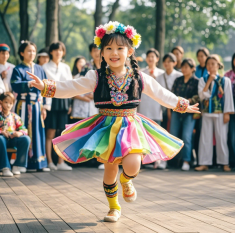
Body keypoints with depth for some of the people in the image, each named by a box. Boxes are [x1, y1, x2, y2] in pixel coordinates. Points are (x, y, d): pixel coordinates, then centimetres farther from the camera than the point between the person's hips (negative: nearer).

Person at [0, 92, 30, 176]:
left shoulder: (14, 116, 17)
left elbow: (24, 130, 10)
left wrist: (19, 133, -13)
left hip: (13, 139, 3)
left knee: (26, 139, -26)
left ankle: (17, 166, -21)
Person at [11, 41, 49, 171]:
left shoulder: (39, 69, 13)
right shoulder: (18, 70, 1)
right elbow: (15, 86, -15)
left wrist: (44, 106, 7)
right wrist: (30, 83, -27)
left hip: (37, 105, 4)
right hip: (24, 105, -4)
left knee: (38, 133, 3)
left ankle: (39, 161, 6)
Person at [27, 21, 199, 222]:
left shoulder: (139, 78, 2)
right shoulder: (96, 77, -2)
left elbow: (161, 94, 14)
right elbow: (72, 88, -4)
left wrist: (182, 105, 20)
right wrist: (47, 87, -16)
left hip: (131, 126, 0)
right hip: (106, 127, 1)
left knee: (132, 166, -22)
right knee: (110, 169, 6)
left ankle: (126, 181, 18)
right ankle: (114, 207, 31)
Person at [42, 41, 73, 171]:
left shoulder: (66, 68, 17)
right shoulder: (45, 67, 2)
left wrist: (69, 104, 9)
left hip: (63, 101, 4)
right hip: (51, 100, -4)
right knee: (50, 133, -5)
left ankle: (61, 162, 3)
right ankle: (49, 162, -1)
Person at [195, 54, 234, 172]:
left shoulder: (225, 80, 2)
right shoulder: (203, 80, 7)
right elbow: (202, 95, -7)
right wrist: (209, 81, -12)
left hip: (220, 113, -2)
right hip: (207, 112, 2)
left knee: (221, 138, -1)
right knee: (205, 138, 1)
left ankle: (224, 163, 6)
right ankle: (204, 163, 5)